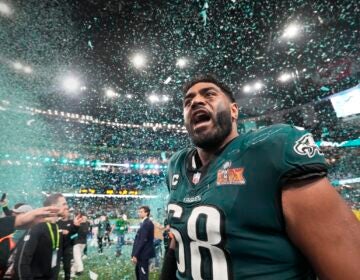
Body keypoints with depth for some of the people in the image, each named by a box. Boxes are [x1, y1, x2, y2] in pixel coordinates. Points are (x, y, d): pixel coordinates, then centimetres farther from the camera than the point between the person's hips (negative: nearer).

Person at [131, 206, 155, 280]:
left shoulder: (146, 223, -22)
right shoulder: (145, 223, 9)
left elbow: (143, 240, -24)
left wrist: (135, 255, -19)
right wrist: (135, 254, 14)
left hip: (143, 254, -9)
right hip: (142, 253, 9)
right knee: (138, 271, 23)